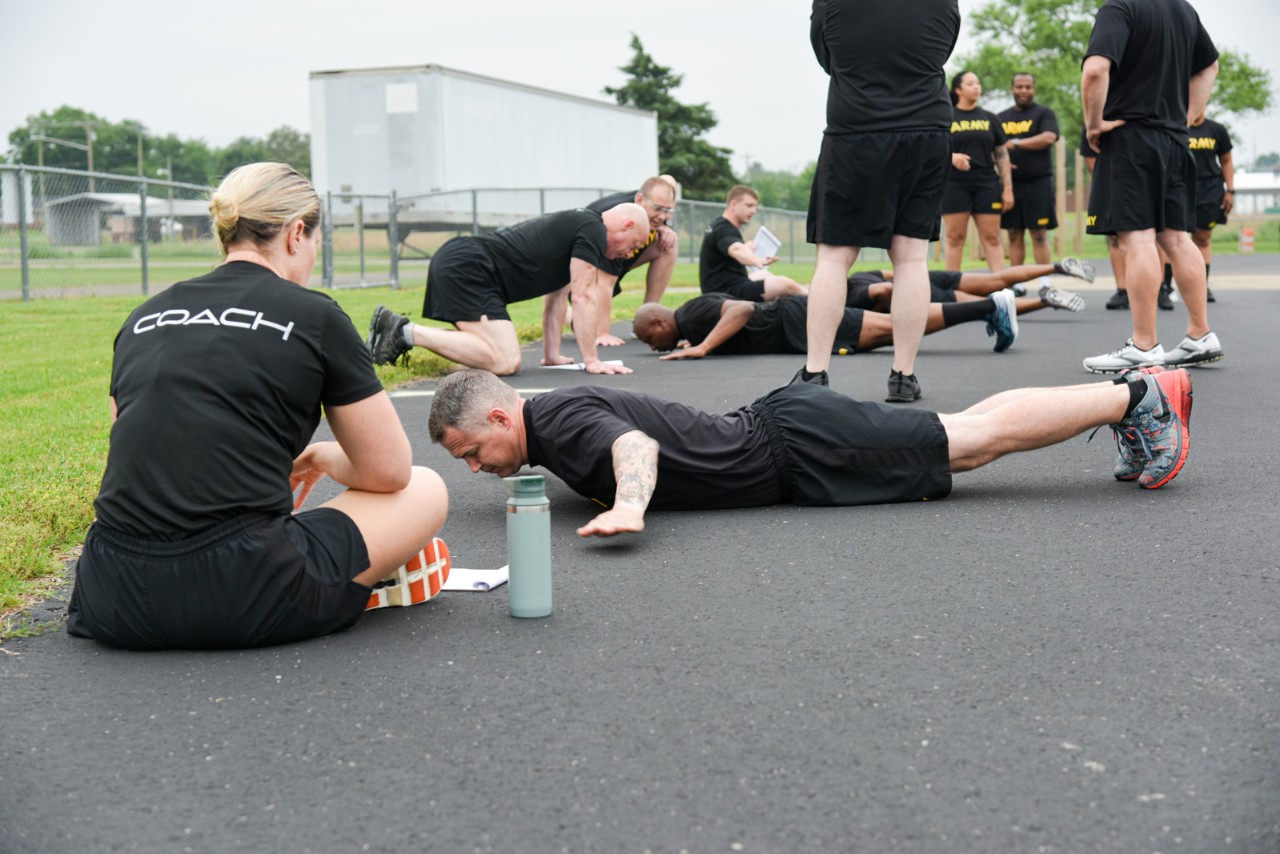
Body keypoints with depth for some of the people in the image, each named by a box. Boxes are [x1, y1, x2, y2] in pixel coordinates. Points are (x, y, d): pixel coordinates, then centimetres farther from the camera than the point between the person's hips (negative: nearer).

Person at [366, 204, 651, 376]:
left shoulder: (572, 229, 25)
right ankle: (408, 332, -16)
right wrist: (591, 361, -4)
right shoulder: (592, 230, -5)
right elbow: (583, 297, -9)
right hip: (466, 269, -11)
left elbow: (557, 296, 26)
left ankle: (398, 329, 13)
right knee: (505, 361, -20)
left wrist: (552, 355, 21)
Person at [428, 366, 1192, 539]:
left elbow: (636, 444, -38)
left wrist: (627, 504, -55)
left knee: (980, 438, -2)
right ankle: (1127, 399, 22)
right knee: (967, 436, 13)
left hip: (796, 446, -8)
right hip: (777, 430, 8)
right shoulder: (559, 413, 10)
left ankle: (1138, 395, 9)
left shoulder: (558, 419, -17)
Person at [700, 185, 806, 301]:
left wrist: (749, 247, 57)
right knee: (784, 284, -20)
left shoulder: (719, 225, 14)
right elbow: (736, 249, -44)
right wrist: (757, 261, -63)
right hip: (728, 292, -12)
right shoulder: (724, 230, -19)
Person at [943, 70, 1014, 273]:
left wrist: (1008, 188, 5)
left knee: (991, 238, -1)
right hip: (954, 185, -2)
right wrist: (951, 157, -18)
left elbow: (1002, 154, 12)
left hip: (987, 184, 2)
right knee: (955, 237, -1)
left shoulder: (989, 119, 13)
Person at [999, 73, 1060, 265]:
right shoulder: (1002, 117, 16)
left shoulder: (1044, 113, 2)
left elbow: (1048, 138, -15)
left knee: (1039, 235, -5)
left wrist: (1016, 143, -15)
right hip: (1010, 183, 4)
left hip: (1038, 182, -4)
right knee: (1014, 235, 6)